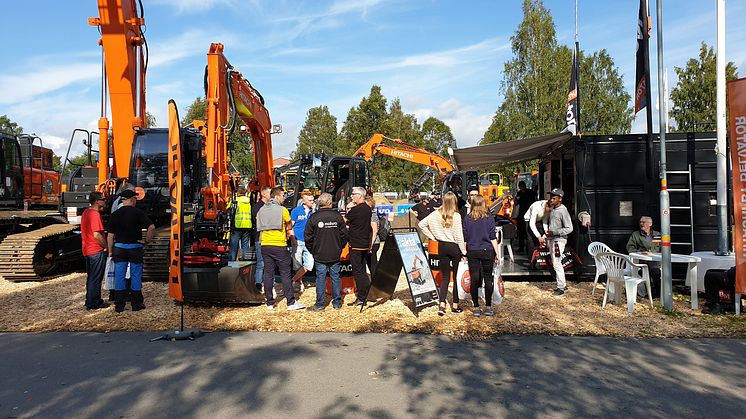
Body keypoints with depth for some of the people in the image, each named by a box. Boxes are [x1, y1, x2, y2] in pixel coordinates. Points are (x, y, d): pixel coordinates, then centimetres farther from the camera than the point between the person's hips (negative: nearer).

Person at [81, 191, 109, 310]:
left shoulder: (86, 212, 12)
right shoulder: (95, 214, -19)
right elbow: (96, 235, -25)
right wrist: (107, 246, -13)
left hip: (87, 250, 10)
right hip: (97, 251, -10)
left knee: (90, 277, 18)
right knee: (96, 278, -1)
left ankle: (90, 301, 27)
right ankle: (94, 303, 6)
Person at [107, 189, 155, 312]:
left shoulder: (115, 214, 2)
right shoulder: (138, 212, -7)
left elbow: (110, 235, 3)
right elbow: (151, 227, -19)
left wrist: (110, 251, 10)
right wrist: (146, 240, -6)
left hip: (119, 248, 2)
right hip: (135, 248, -2)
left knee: (119, 276, 7)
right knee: (136, 276, 6)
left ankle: (119, 305, 11)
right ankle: (136, 304, 12)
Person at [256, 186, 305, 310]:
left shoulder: (261, 210, 8)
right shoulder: (283, 210, -8)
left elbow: (260, 227, 14)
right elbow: (289, 227, 1)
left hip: (265, 245, 5)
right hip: (279, 245, -5)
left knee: (268, 273, 9)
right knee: (285, 274, 0)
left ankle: (270, 302, 13)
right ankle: (291, 302, 4)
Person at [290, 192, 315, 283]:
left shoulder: (313, 211, 7)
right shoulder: (296, 210, -1)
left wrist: (314, 210, -10)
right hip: (298, 241, -3)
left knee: (309, 265, -3)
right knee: (297, 265, 4)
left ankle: (293, 280, 11)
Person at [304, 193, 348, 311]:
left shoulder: (314, 217, -8)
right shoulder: (337, 216, -3)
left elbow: (308, 237, -4)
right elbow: (344, 234, 1)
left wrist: (312, 250, 9)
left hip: (320, 255, -1)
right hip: (335, 255, 2)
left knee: (320, 278, 5)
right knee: (335, 277, 11)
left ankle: (319, 304, 9)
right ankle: (337, 303, 18)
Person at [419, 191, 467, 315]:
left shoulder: (436, 214, -2)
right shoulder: (456, 216, -14)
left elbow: (421, 224, 4)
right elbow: (459, 236, -13)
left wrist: (432, 237, 9)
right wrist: (464, 252, -5)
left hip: (442, 246, 3)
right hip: (455, 247, -3)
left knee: (445, 277, 10)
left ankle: (442, 305, -1)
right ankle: (455, 305, 17)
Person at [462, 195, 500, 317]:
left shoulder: (467, 219, 0)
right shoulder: (489, 218, -4)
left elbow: (465, 238, 3)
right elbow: (493, 238, -2)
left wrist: (464, 253, 11)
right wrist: (497, 254, 4)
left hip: (472, 252, 1)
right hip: (487, 251, -1)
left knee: (474, 279, 5)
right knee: (488, 279, 8)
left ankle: (476, 308, 10)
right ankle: (488, 307, 10)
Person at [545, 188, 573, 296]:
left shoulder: (563, 211, -17)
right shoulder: (552, 209, 9)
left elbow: (569, 228, -19)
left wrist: (554, 233, -22)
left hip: (559, 240, -9)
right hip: (552, 239, 9)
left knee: (557, 264, -8)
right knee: (555, 263, 14)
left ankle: (561, 288, 0)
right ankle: (563, 285, 23)